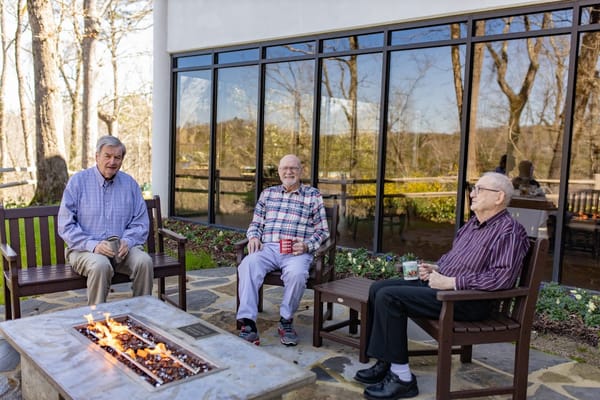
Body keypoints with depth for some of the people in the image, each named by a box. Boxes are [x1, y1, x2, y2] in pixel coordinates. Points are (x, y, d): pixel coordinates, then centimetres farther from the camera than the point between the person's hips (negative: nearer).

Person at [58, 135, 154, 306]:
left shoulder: (130, 183, 9)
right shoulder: (78, 181, 0)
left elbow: (140, 222, 8)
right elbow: (66, 225, -5)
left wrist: (127, 242, -13)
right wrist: (93, 245, -19)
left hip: (122, 248, 3)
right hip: (85, 249, -2)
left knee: (144, 261, -26)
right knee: (100, 265, -34)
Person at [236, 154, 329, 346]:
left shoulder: (313, 195, 12)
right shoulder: (267, 193, 21)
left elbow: (322, 231, 10)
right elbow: (255, 224, 22)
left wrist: (306, 245, -9)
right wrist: (254, 237, -1)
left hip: (297, 252, -2)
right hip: (268, 248, 2)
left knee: (297, 274, -36)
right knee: (247, 265, -31)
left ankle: (286, 321, -12)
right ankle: (248, 323, -33)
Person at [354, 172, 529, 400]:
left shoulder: (509, 231, -14)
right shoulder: (473, 223, 16)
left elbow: (501, 278, -25)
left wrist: (449, 282, -21)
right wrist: (434, 268, 7)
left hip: (469, 300, -10)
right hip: (441, 284, 10)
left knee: (388, 297, -22)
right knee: (378, 288, 2)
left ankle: (402, 379, -13)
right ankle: (385, 363, 6)